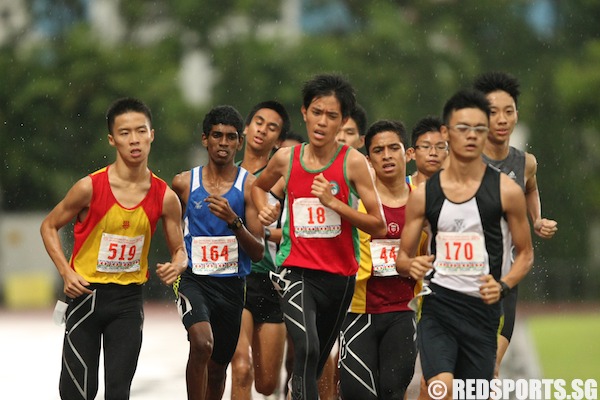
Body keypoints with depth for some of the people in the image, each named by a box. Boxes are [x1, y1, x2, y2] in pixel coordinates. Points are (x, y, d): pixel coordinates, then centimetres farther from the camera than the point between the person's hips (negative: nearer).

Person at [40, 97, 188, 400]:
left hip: (129, 298, 2)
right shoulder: (90, 187, -14)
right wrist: (66, 272, -12)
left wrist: (177, 265, -17)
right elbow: (49, 226, 1)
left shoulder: (165, 198, -6)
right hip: (86, 293, -2)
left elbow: (179, 249, 7)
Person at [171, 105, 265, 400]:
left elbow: (258, 253, -5)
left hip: (231, 285, 2)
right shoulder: (184, 183, 2)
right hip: (193, 279, -2)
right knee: (202, 343, -29)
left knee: (217, 370, 13)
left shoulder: (249, 185, 0)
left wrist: (233, 221, -19)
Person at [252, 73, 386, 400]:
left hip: (339, 275, 1)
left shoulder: (353, 162, -5)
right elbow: (259, 186, 26)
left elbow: (378, 227, -7)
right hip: (297, 271, -1)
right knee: (307, 349, -25)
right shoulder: (286, 158, 2)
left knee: (318, 359, 15)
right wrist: (264, 210, 6)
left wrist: (334, 203, -17)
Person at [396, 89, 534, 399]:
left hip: (483, 308, 0)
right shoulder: (423, 195, 3)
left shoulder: (506, 191, -2)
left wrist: (502, 286, -12)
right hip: (438, 306, 0)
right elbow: (402, 257, 11)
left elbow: (525, 254, 7)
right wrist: (411, 266, -13)